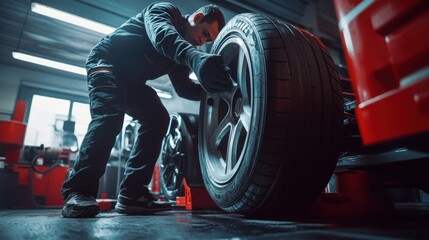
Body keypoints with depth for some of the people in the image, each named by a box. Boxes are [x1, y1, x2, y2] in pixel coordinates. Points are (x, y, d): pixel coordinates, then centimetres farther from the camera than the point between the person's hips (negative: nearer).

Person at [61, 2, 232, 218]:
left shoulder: (183, 50, 8)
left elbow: (183, 87, 3)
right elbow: (162, 36, -39)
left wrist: (211, 90, -14)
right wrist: (196, 58, -58)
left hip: (132, 79, 7)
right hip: (106, 62, -7)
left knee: (158, 119, -10)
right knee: (110, 116, -31)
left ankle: (132, 194, -12)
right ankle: (77, 193, -30)